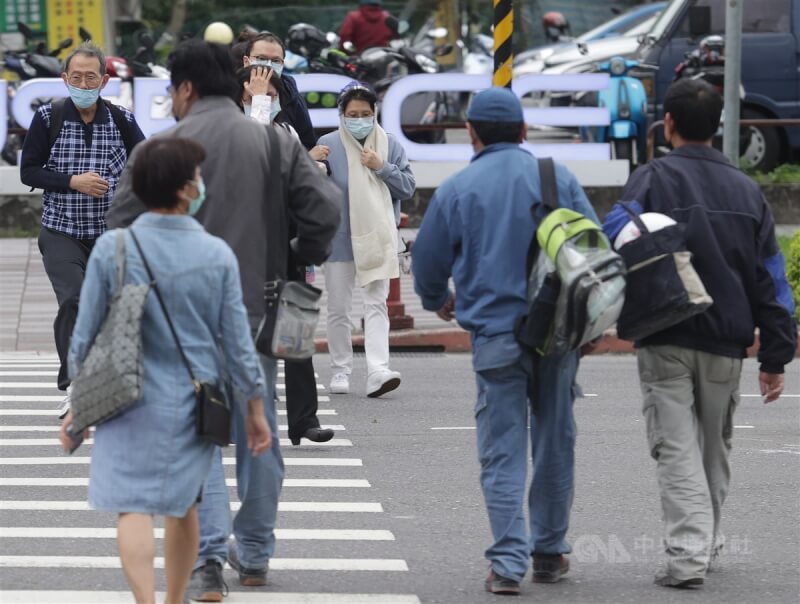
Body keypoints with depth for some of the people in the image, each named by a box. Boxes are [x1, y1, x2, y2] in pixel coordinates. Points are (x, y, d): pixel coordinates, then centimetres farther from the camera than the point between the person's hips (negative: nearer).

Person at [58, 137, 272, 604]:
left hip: (132, 403, -2)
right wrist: (256, 410, 9)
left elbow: (85, 336, -4)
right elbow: (238, 342, -2)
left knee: (134, 507, -3)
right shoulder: (217, 255, -7)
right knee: (184, 507, 18)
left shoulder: (113, 249, -9)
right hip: (194, 403, 2)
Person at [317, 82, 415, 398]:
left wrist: (382, 167, -12)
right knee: (338, 309, 7)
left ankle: (378, 371, -15)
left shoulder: (389, 145, 4)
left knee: (376, 304, -7)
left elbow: (408, 186, 3)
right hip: (340, 239, -1)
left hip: (377, 238, 1)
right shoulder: (328, 145, -3)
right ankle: (340, 370, 18)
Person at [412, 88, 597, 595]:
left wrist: (438, 301, 31)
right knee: (555, 444, 14)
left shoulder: (457, 190, 0)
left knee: (503, 452, 1)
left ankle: (509, 561, -8)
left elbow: (427, 260, 9)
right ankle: (550, 551, 21)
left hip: (495, 335, -1)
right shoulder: (559, 178, 2)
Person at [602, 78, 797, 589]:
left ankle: (689, 553, -14)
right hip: (726, 344, 4)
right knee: (715, 447, 20)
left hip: (665, 342, -4)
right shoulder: (746, 190, 10)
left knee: (677, 447, -3)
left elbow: (614, 246, -18)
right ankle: (707, 540, 32)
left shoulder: (654, 180, -5)